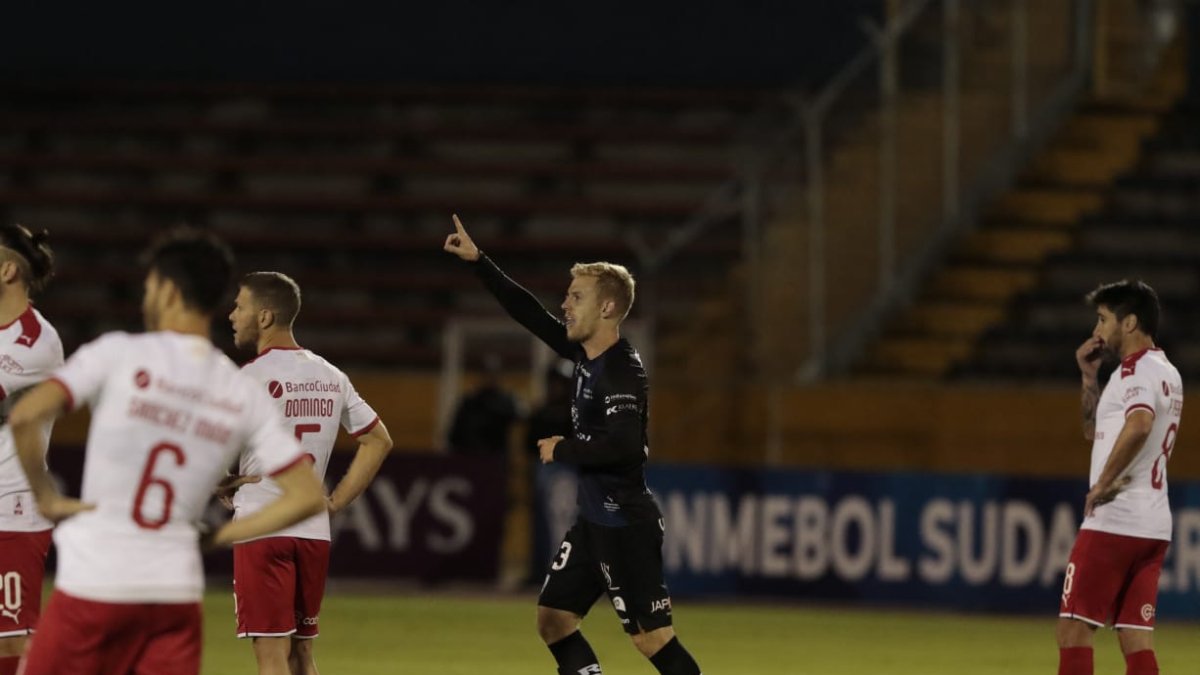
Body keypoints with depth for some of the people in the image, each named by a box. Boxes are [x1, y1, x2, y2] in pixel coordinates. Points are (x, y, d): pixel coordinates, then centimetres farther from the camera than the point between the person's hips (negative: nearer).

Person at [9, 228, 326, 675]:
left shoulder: (119, 356, -5)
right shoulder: (243, 395, 5)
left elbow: (24, 417, -18)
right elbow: (307, 497, 3)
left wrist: (45, 498, -4)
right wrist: (220, 536, 9)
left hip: (94, 583, -3)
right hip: (177, 591, 3)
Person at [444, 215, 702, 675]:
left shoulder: (621, 371, -20)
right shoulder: (585, 354, 6)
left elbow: (624, 446, -32)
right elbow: (530, 315, 17)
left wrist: (562, 451, -17)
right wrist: (478, 263, 17)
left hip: (626, 527, -10)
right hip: (594, 520, 10)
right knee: (553, 620, 14)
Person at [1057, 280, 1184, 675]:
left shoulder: (1137, 370, -11)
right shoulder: (1166, 373, 20)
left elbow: (1138, 425, -33)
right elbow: (1095, 430, 29)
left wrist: (1104, 483, -25)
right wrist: (1089, 376, 18)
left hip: (1114, 521, -9)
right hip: (1154, 526, 9)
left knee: (1074, 628, -4)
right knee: (1136, 639, 5)